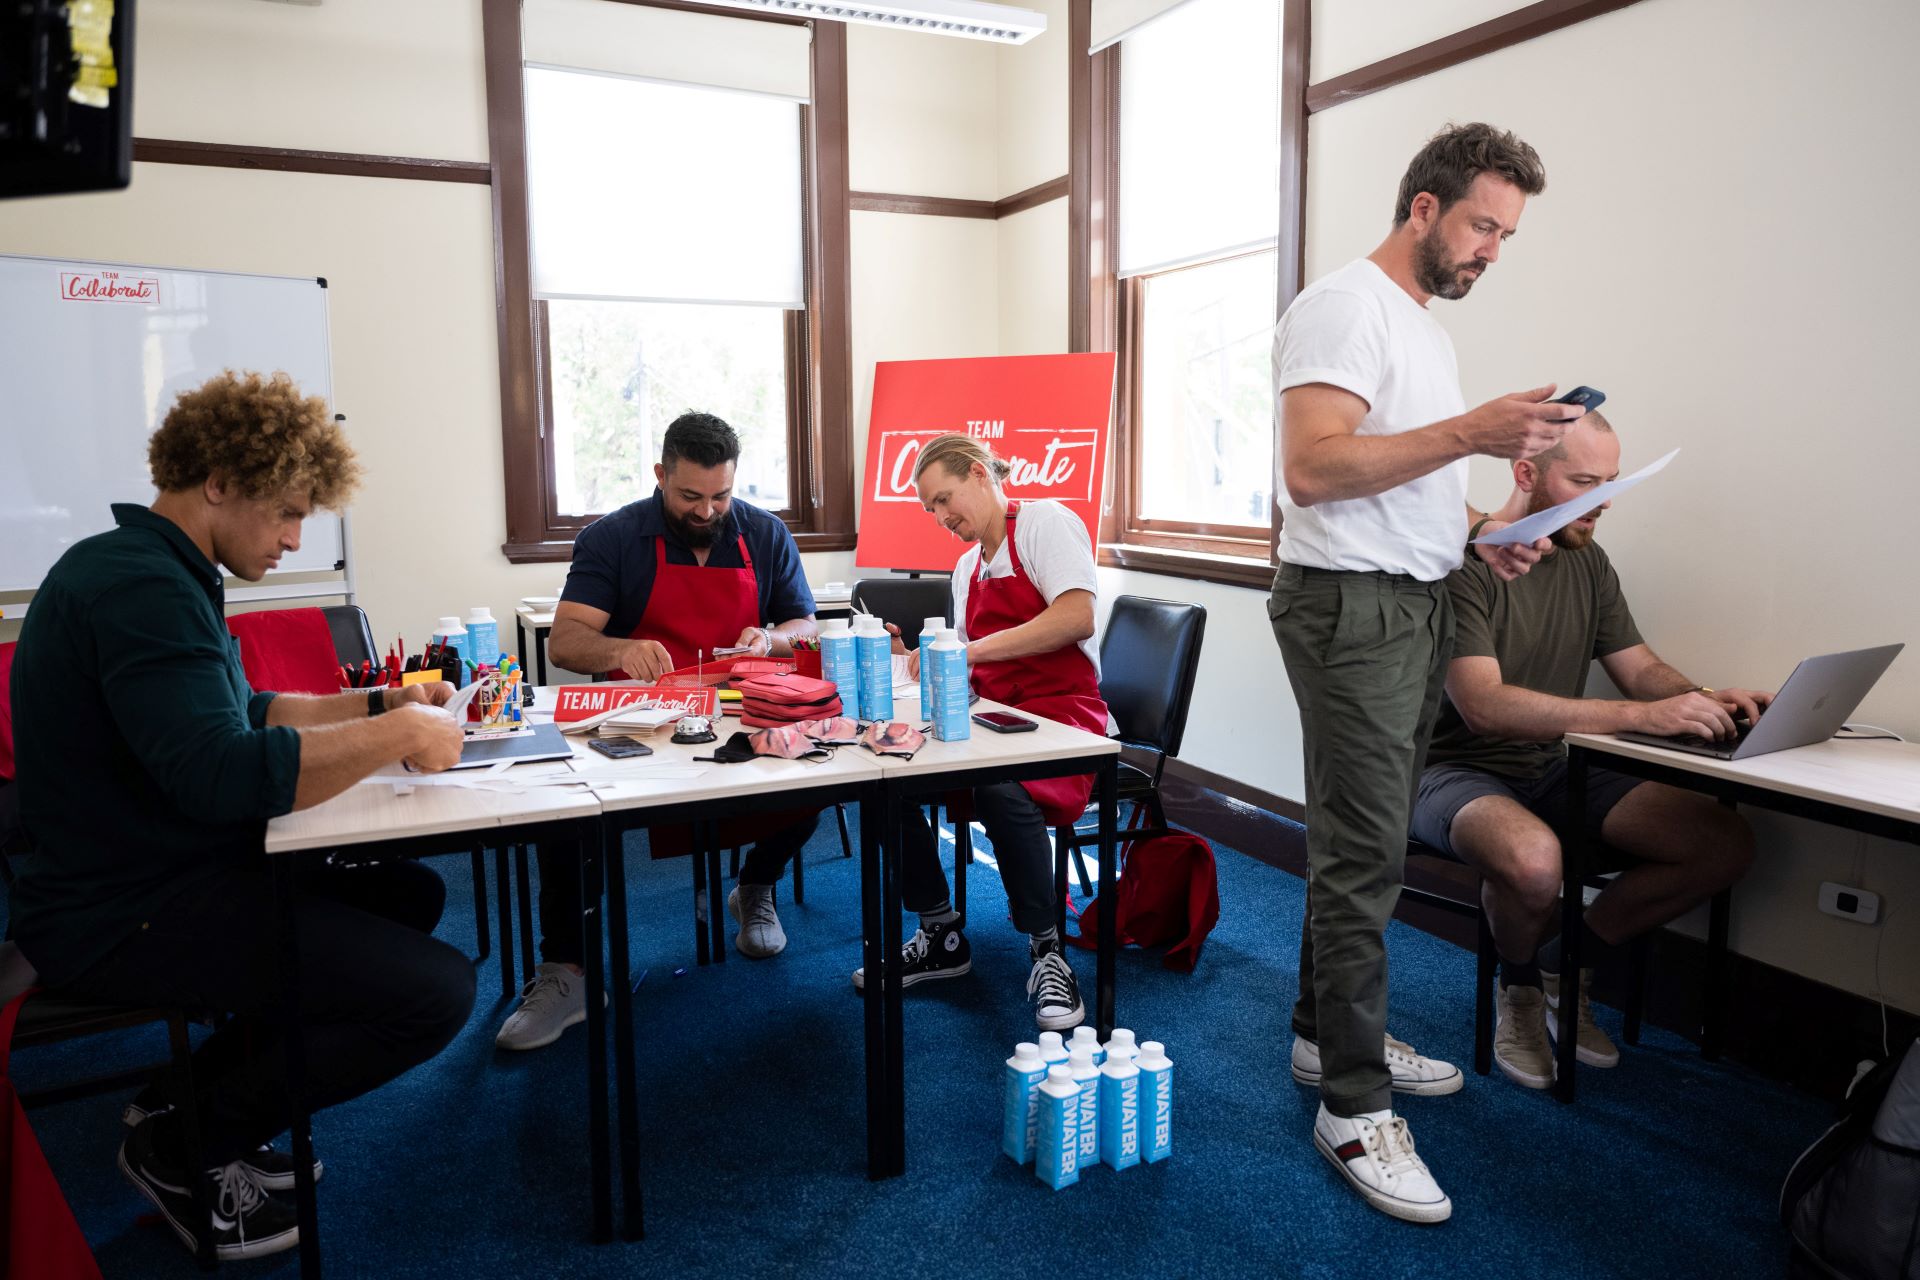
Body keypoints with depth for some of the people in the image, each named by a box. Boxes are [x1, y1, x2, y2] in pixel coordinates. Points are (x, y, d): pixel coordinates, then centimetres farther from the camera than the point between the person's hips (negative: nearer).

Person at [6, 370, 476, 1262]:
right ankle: (183, 1143, 4)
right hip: (126, 915, -11)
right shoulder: (138, 587, -22)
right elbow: (221, 777, -34)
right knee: (438, 991, -18)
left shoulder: (157, 573, 12)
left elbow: (236, 715, 21)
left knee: (410, 894, 16)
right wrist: (399, 736, -23)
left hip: (160, 877, 11)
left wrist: (378, 704, 9)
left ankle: (195, 1097, 17)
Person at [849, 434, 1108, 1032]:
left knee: (1000, 787, -38)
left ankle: (1046, 952, -18)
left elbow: (1077, 618, -18)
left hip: (1060, 710, -7)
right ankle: (940, 937, -2)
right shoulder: (967, 567, 22)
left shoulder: (1044, 522, -2)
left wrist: (967, 649, -18)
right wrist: (917, 657, 3)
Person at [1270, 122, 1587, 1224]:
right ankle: (1355, 1105, 2)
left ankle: (1329, 1031, 28)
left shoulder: (1427, 327, 21)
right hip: (1353, 606, -10)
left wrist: (1480, 533, 9)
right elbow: (1314, 468, -23)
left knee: (1364, 842, 15)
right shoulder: (1344, 308, -10)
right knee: (1364, 855, -8)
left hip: (1421, 605, 10)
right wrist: (1472, 432, -25)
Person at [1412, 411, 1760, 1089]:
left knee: (1727, 843, -10)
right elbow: (1483, 705, -27)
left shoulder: (1588, 562, 9)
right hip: (1459, 772, -7)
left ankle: (1567, 963, 10)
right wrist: (1643, 715, -32)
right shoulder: (1462, 562, -17)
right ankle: (1519, 985, -2)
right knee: (1533, 860, -39)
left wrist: (1706, 699, -12)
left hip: (1557, 770, 7)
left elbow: (1640, 668, 12)